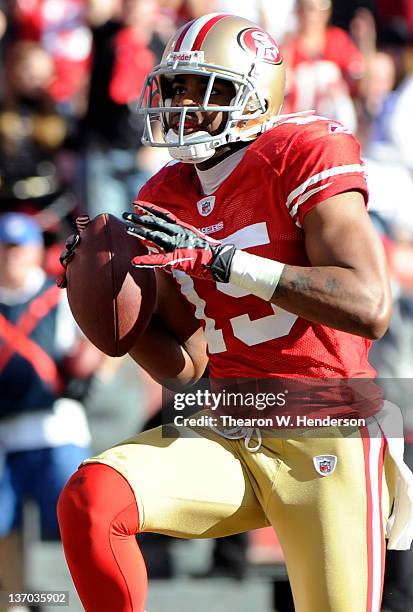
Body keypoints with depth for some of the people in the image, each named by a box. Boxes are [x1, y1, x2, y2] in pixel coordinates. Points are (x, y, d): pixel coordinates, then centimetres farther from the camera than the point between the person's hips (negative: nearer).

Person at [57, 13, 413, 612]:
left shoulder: (304, 156, -10)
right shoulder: (165, 201, 9)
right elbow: (184, 366, 12)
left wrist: (220, 259, -26)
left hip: (325, 439, -5)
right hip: (227, 437, 5)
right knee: (89, 499, -20)